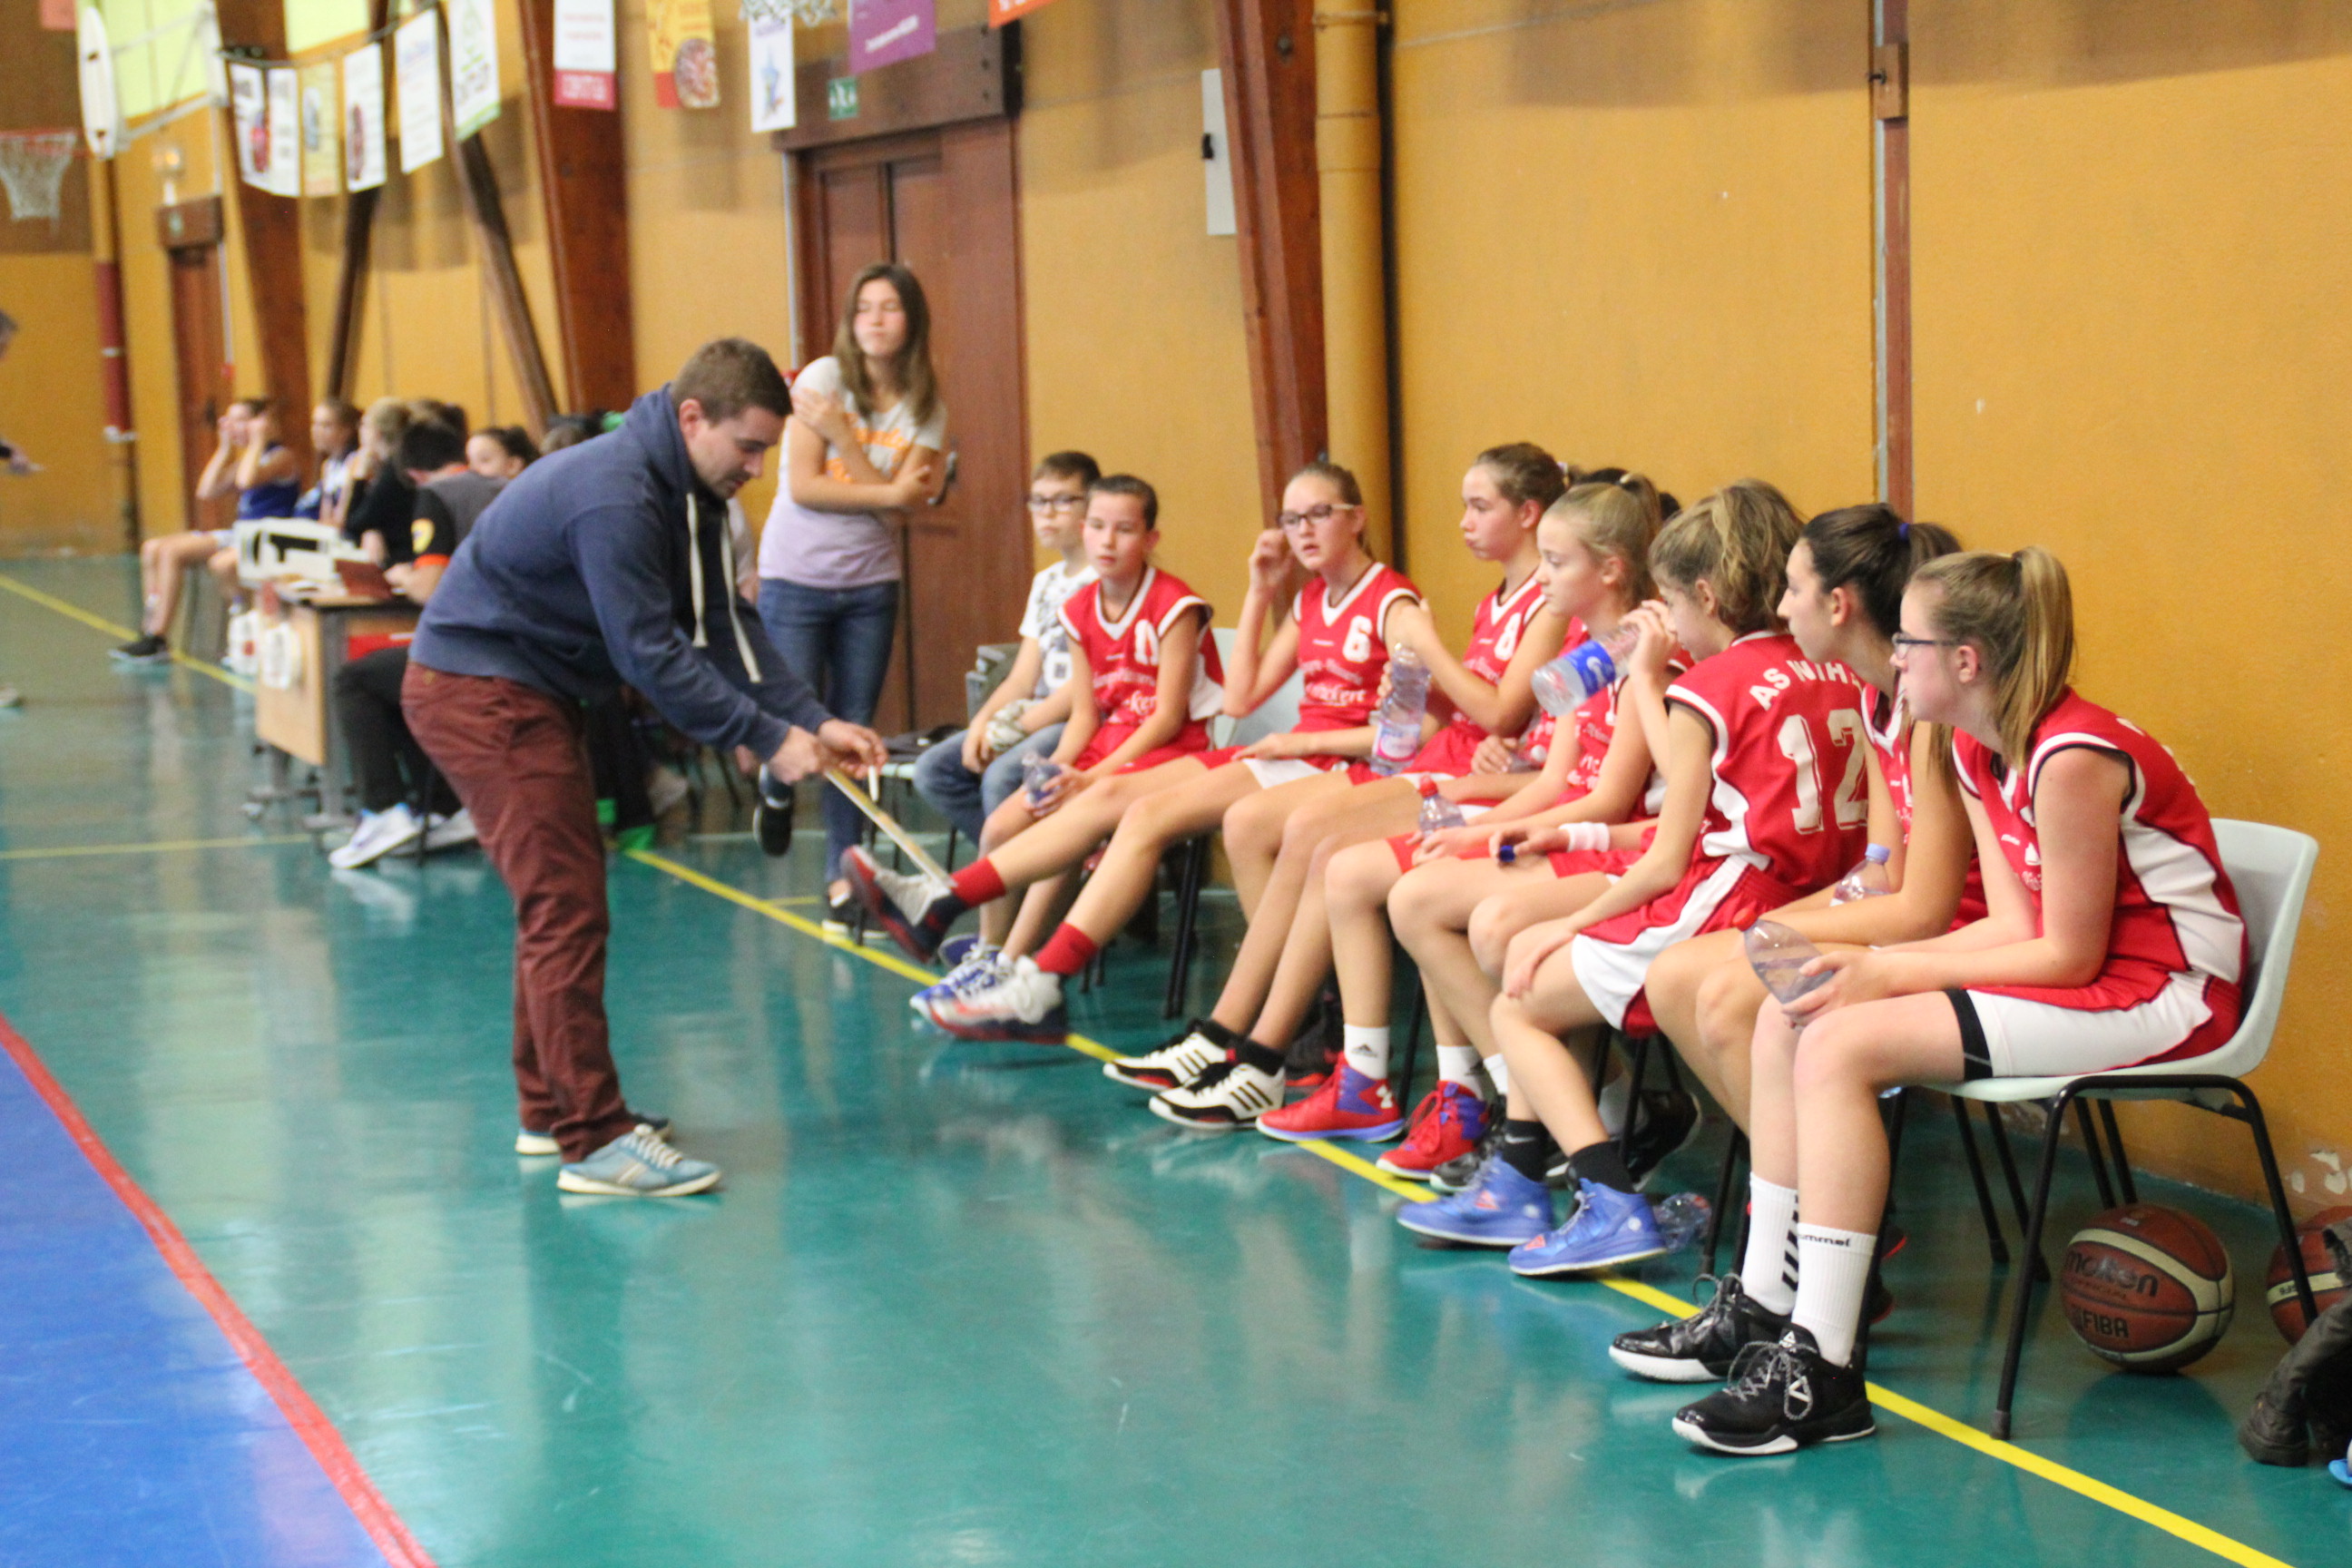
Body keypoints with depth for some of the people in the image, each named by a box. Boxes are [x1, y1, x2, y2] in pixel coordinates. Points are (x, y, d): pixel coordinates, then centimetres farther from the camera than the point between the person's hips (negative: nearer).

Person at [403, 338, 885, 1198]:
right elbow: (652, 655, -27)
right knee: (567, 909, -13)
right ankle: (594, 1142, -12)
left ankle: (552, 1109, 29)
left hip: (529, 691, 11)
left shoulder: (687, 492, 5)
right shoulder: (615, 498, -27)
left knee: (557, 900, 18)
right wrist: (766, 738, -25)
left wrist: (813, 719, -7)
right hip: (478, 694, -11)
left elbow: (724, 625, 4)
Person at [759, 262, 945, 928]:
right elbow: (804, 486, -11)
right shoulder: (823, 378, -6)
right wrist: (887, 492, -13)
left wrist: (843, 437, -17)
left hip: (870, 582, 3)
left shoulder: (924, 409, 2)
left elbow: (901, 503, -9)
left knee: (855, 731, 3)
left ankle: (842, 876, 10)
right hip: (796, 577, -3)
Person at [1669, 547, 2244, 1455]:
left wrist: (1891, 974, -19)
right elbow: (2016, 924, 5)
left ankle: (1822, 1372, -23)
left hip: (2163, 996, -10)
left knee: (1842, 1046, -23)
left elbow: (2068, 954, -20)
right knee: (1787, 1019, -1)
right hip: (2076, 972, 10)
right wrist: (1872, 965, -9)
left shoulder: (2072, 758, -21)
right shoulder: (1978, 753, 8)